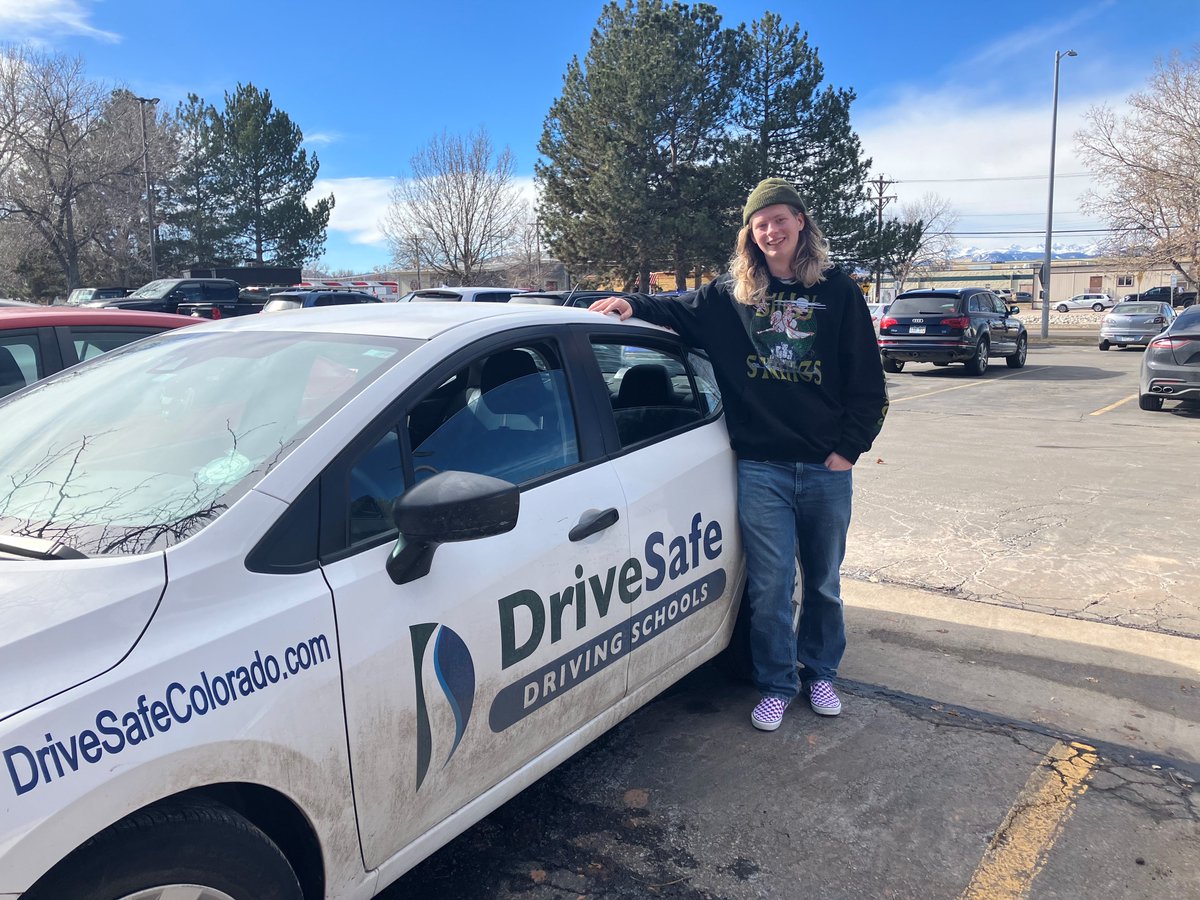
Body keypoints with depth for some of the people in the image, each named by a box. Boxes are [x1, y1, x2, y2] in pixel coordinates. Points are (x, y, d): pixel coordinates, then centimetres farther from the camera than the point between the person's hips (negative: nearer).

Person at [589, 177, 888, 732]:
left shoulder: (838, 292, 2)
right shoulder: (732, 294, 4)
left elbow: (868, 382, 3)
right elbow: (681, 312, 16)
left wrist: (849, 448, -3)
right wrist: (633, 304, -4)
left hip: (826, 470, 1)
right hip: (760, 468, 0)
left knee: (824, 583, 15)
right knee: (769, 586, 5)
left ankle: (820, 673, 36)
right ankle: (776, 685, 23)